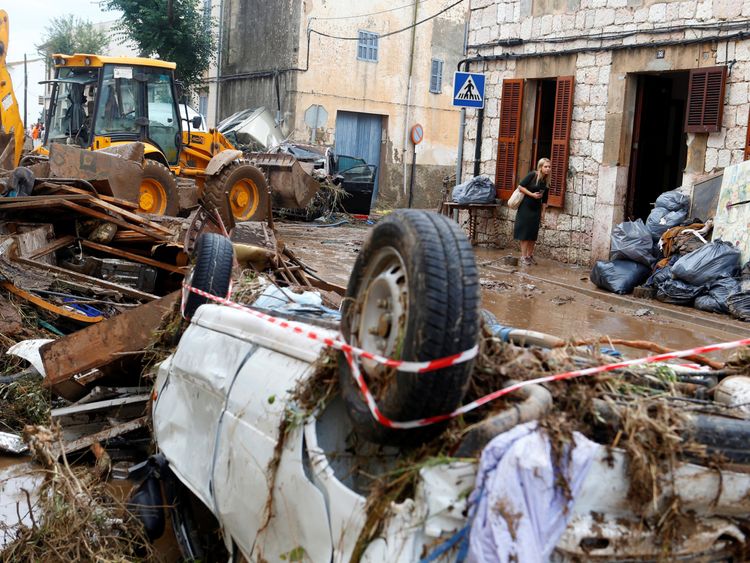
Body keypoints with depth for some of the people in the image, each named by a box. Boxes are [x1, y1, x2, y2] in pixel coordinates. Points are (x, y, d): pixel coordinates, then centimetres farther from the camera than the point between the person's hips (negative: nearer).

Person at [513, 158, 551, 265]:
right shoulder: (532, 175, -12)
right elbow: (520, 186, -13)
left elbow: (544, 199, 12)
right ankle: (523, 257, 2)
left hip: (536, 209, 6)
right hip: (526, 207, -6)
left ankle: (530, 255, 18)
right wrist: (532, 194, -18)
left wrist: (543, 212, 10)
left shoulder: (546, 182, 6)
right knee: (525, 232, -3)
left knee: (533, 233, 8)